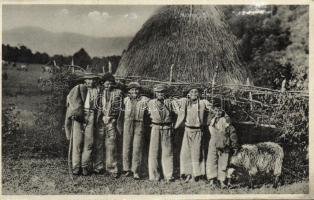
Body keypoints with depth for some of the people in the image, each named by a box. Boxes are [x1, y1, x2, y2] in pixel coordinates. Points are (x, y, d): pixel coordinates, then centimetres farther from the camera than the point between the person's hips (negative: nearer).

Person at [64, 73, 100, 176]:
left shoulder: (96, 91, 18)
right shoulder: (78, 88, 11)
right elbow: (70, 98, 0)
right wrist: (75, 112, -13)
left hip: (91, 117, 2)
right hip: (78, 116, -2)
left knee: (89, 142, -1)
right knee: (77, 141, -5)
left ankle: (85, 166, 5)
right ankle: (76, 167, 1)